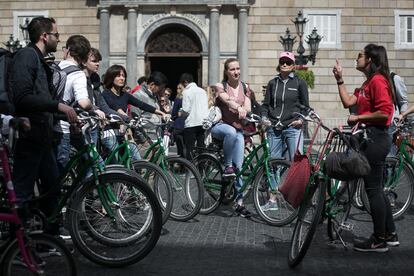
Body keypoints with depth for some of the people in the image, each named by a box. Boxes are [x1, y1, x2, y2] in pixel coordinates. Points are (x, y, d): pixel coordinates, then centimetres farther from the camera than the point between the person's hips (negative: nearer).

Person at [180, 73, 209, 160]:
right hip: (203, 122, 6)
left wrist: (180, 114, 8)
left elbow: (186, 110, -12)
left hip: (191, 123, -6)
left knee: (189, 148, -1)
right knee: (201, 147, 11)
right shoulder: (203, 91, 11)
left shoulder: (187, 91, -7)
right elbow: (207, 107, 12)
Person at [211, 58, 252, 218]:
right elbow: (227, 99, -22)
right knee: (231, 132, -40)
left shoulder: (244, 88, 10)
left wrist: (243, 110, -27)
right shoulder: (220, 86, -1)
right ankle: (227, 166, -22)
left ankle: (239, 202, -4)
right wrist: (238, 107, -43)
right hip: (220, 125, -3)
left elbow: (248, 107, -3)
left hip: (238, 128, 3)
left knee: (239, 165, -7)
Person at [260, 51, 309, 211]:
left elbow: (305, 105, 8)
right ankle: (272, 201, 10)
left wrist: (301, 119, -7)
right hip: (274, 128, 3)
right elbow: (265, 104, 15)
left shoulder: (299, 83, 6)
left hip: (293, 128, -3)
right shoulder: (272, 83, 13)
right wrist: (264, 118, -1)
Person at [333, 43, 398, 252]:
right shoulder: (368, 83, 17)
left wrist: (358, 117, -13)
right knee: (376, 189, 15)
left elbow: (384, 112, -22)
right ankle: (390, 234, 24)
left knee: (373, 189, -4)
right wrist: (339, 79, 10)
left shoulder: (378, 80, -14)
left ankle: (379, 240, 5)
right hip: (373, 138, 10)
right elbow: (348, 101, 10)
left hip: (376, 138, -10)